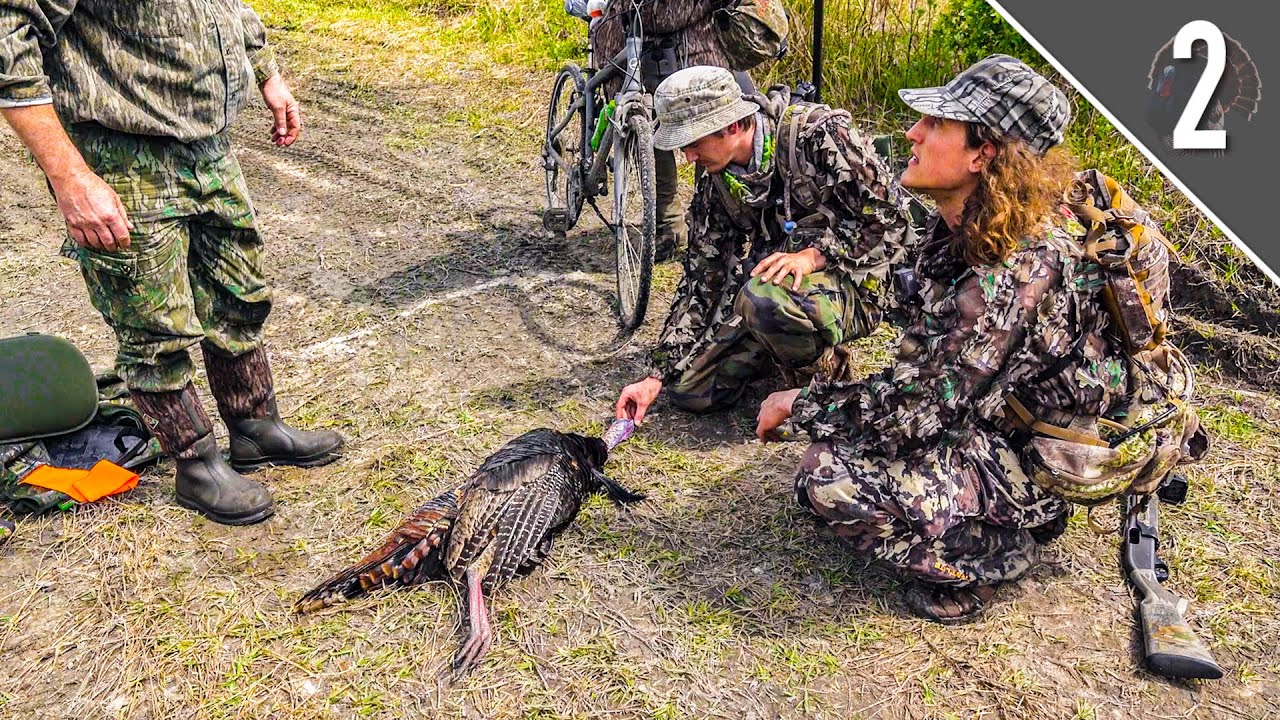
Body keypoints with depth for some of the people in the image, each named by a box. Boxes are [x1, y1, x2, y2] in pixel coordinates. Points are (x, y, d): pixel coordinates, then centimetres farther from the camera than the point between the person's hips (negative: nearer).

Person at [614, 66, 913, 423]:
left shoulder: (818, 135, -18)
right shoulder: (716, 183, 1)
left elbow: (890, 219, -16)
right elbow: (701, 279, 5)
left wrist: (814, 255, -27)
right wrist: (656, 377, 1)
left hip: (847, 284, -6)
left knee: (763, 299, -38)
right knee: (689, 389, -4)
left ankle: (826, 372, -7)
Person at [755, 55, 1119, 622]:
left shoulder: (1017, 271, -31)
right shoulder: (962, 226, -3)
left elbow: (921, 409, -27)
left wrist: (799, 405, -16)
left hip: (1038, 463, -9)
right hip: (991, 411, 9)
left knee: (830, 477, -22)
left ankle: (990, 552, 0)